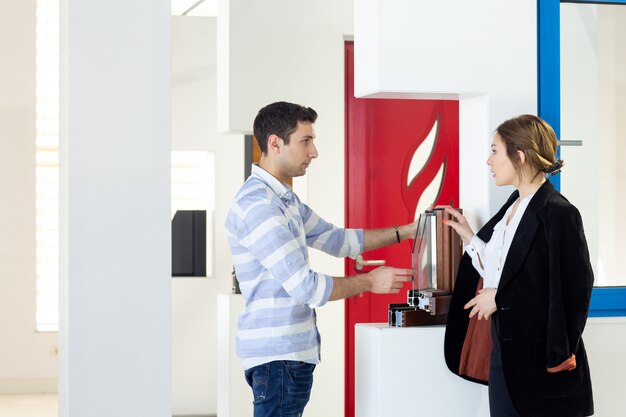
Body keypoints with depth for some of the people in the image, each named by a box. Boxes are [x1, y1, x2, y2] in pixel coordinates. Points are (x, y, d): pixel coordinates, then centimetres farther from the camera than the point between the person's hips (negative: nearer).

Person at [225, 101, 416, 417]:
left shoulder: (284, 198, 14)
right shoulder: (257, 206, -19)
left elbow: (337, 240, 21)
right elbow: (306, 287, -21)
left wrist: (406, 231, 14)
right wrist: (370, 282, -8)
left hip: (291, 351, 10)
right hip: (277, 355, -10)